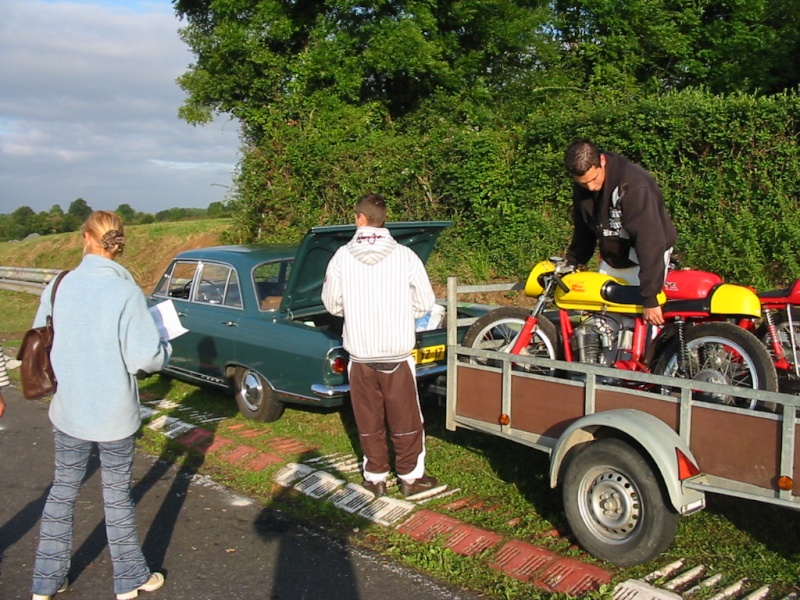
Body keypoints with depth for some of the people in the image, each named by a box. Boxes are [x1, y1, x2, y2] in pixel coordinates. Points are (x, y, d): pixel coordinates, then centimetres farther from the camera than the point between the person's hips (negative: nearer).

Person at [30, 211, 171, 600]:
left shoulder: (58, 286, -7)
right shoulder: (125, 292, -18)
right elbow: (145, 358, -20)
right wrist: (166, 348, 1)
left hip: (68, 411, 3)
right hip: (114, 415, -3)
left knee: (63, 490, 19)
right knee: (117, 496, 12)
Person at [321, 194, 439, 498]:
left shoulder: (342, 256, -7)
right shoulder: (405, 255, -9)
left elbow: (332, 304, 2)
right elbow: (425, 303, -3)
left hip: (360, 355, 1)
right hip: (397, 354, -1)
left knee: (369, 421, 14)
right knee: (406, 420, 13)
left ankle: (376, 478, 25)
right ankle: (411, 478, 24)